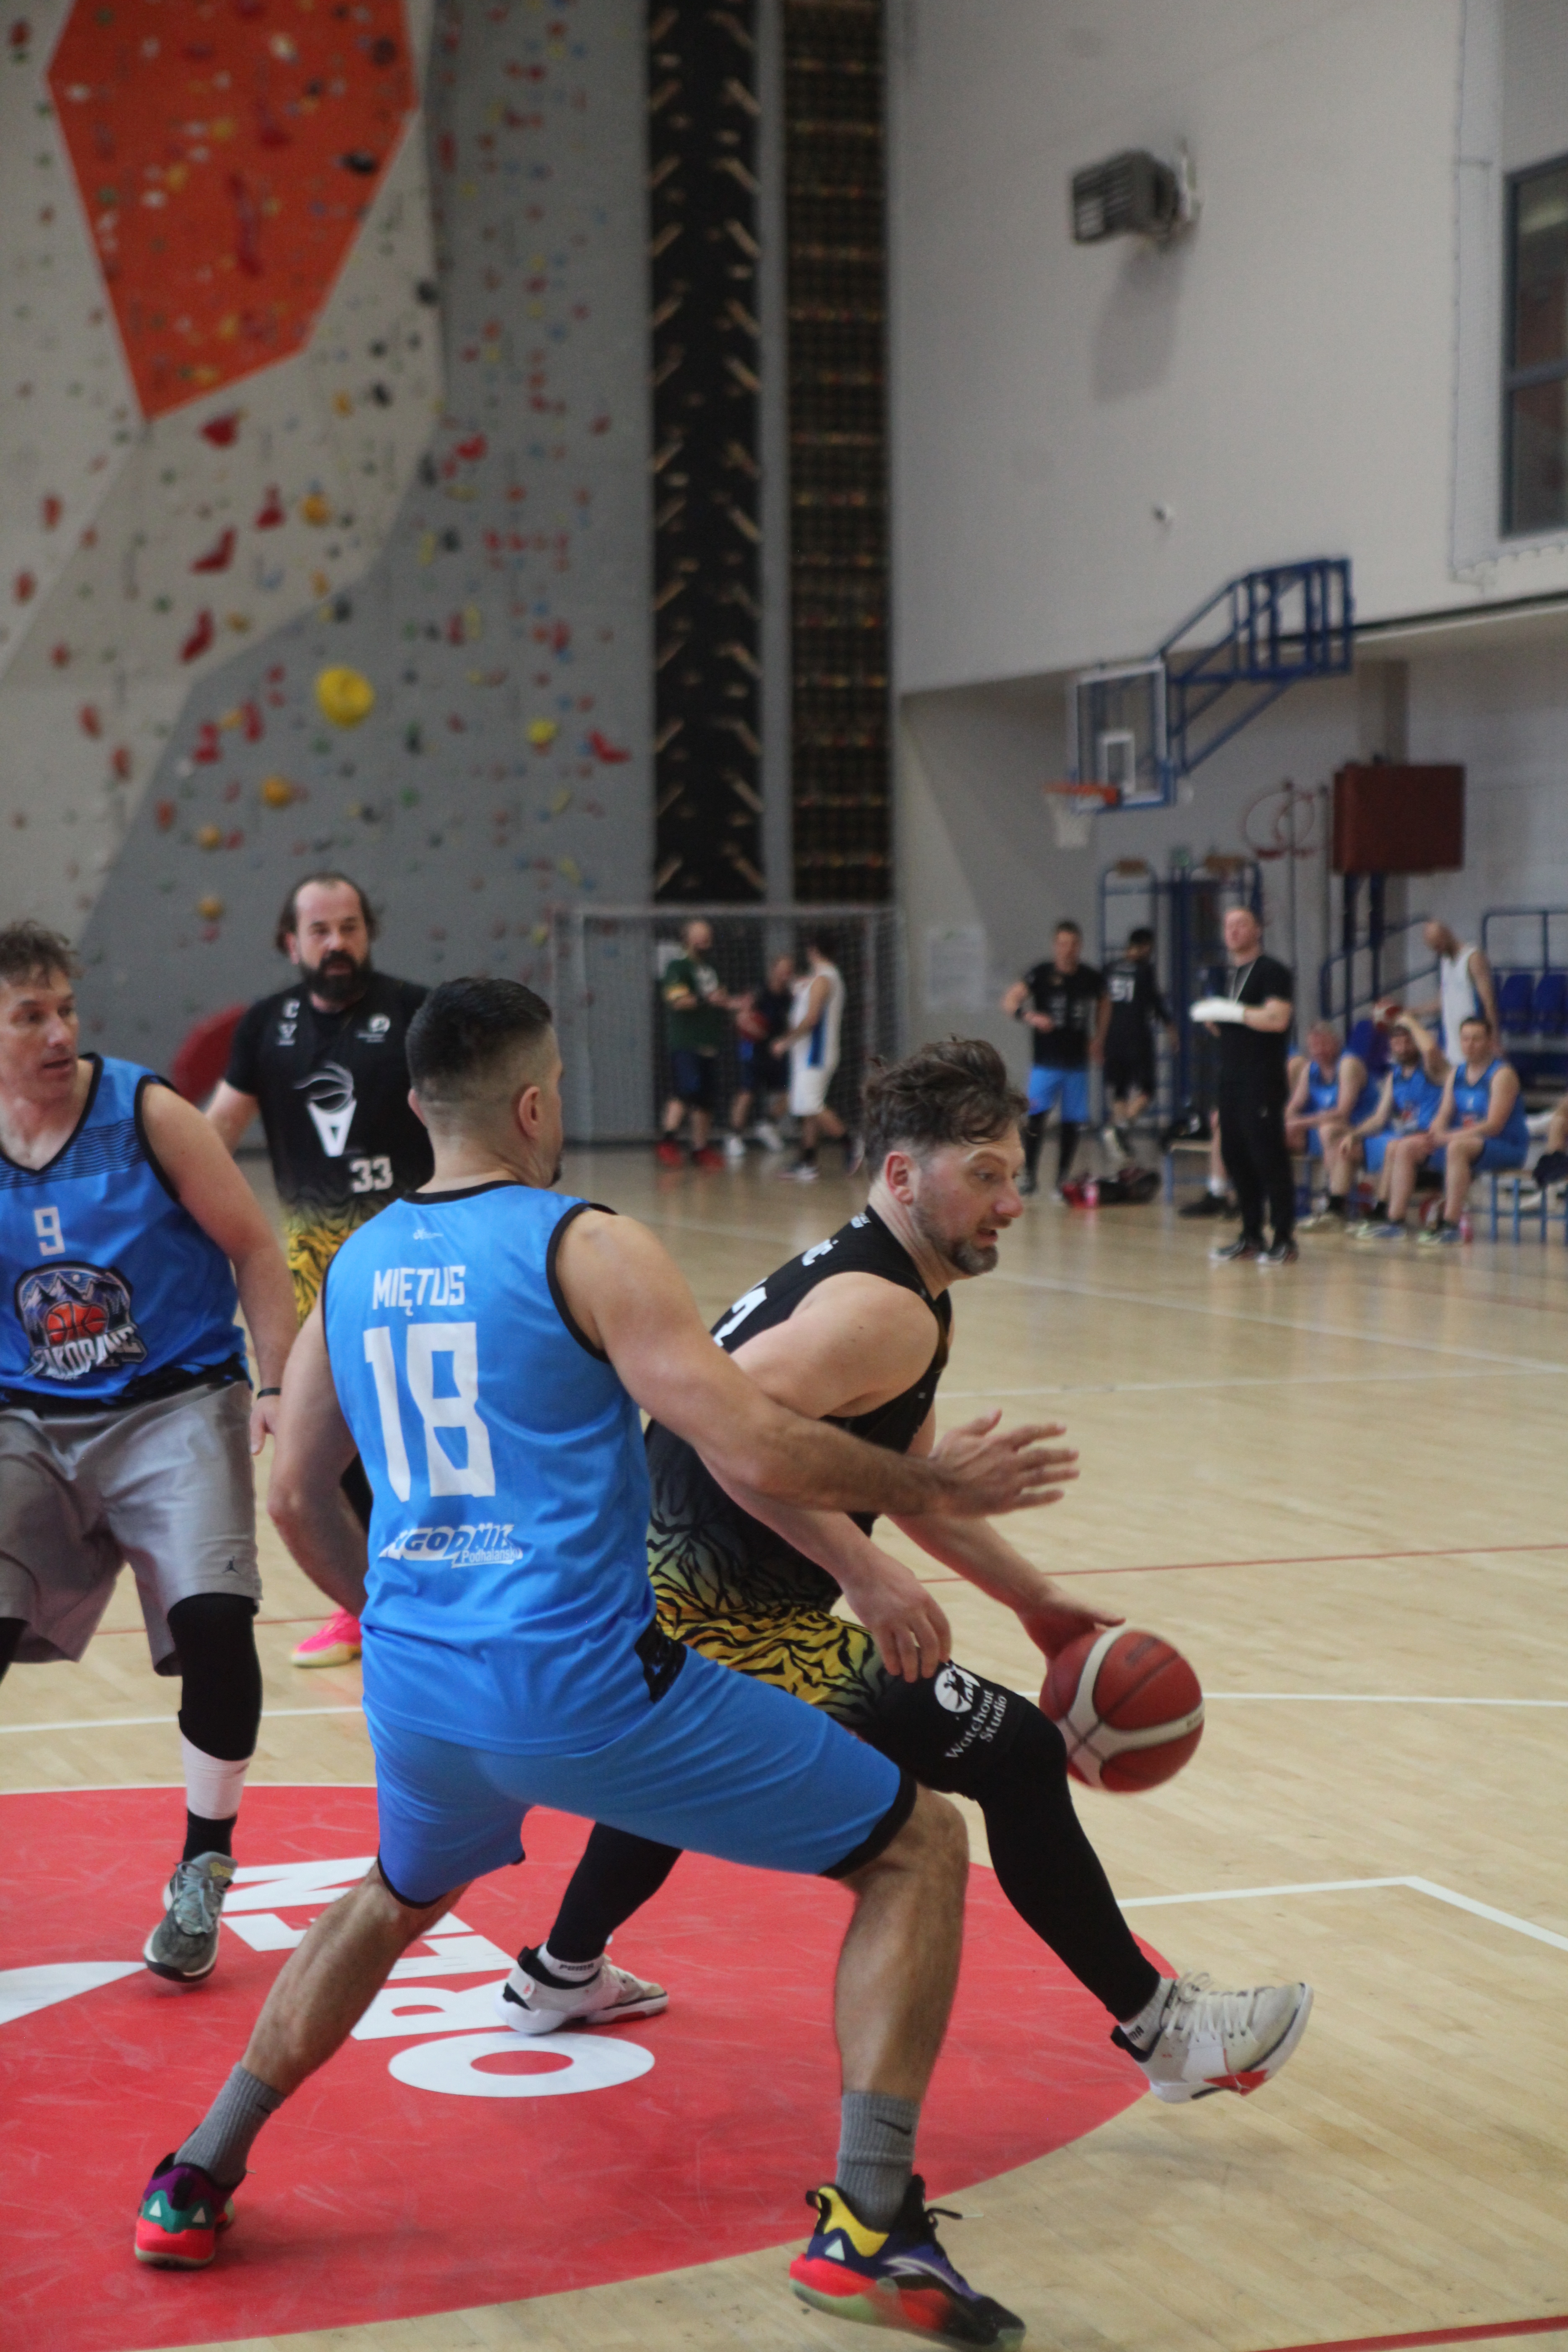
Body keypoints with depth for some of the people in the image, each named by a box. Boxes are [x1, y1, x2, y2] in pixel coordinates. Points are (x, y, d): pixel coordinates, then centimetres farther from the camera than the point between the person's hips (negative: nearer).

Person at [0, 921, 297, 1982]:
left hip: (175, 1407, -2)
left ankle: (203, 1871, 4)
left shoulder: (147, 1114, -9)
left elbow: (253, 1249, -2)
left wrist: (276, 1387, -8)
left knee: (215, 1622, -19)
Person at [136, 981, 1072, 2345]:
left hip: (416, 1687, 7)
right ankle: (868, 2225, -4)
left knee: (399, 1899, 39)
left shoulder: (355, 1267, 11)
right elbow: (756, 1453, -15)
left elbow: (298, 1499, 20)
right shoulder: (586, 1249, -8)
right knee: (920, 1847, 6)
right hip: (584, 1682, -6)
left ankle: (195, 2185, 37)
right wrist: (934, 1484, -1)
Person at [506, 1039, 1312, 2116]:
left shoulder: (849, 1275, 15)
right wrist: (864, 1570, -33)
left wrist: (1035, 1599, 25)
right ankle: (1159, 2027, 2)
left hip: (656, 1580, 11)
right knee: (1016, 1754, -7)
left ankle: (561, 1975, 60)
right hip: (735, 1626, -11)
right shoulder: (886, 1313, -19)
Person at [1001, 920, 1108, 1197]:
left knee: (1071, 1122, 5)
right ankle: (1030, 1176, -5)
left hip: (1077, 1062, 3)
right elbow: (1010, 1002, -15)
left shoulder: (1092, 978, 4)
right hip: (1045, 1062, -3)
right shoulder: (1040, 974, -7)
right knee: (1035, 1116, -15)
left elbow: (1104, 1004, 24)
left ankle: (1063, 1180, 17)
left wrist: (1098, 1039, 15)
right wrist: (1029, 1016, -34)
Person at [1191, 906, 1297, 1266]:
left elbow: (1277, 1019, -20)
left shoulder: (1271, 971, -7)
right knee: (1235, 1157, 8)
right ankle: (1251, 1236, 15)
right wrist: (1210, 1016, 5)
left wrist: (1230, 1010, -18)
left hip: (1262, 1083, -8)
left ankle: (1285, 1240, -7)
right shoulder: (1230, 974, 19)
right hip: (1232, 1079, 8)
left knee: (1269, 1158, -10)